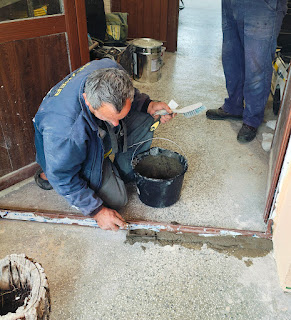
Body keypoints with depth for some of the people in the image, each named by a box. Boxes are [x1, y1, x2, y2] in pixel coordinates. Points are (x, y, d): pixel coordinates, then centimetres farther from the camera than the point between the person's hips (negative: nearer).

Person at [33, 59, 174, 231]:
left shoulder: (111, 70, -28)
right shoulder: (62, 127, -43)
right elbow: (63, 179, -27)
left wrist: (148, 105, -19)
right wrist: (97, 211, -23)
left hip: (100, 130, 6)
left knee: (145, 119, -10)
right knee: (115, 199, -11)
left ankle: (123, 172, 8)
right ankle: (47, 175, 6)